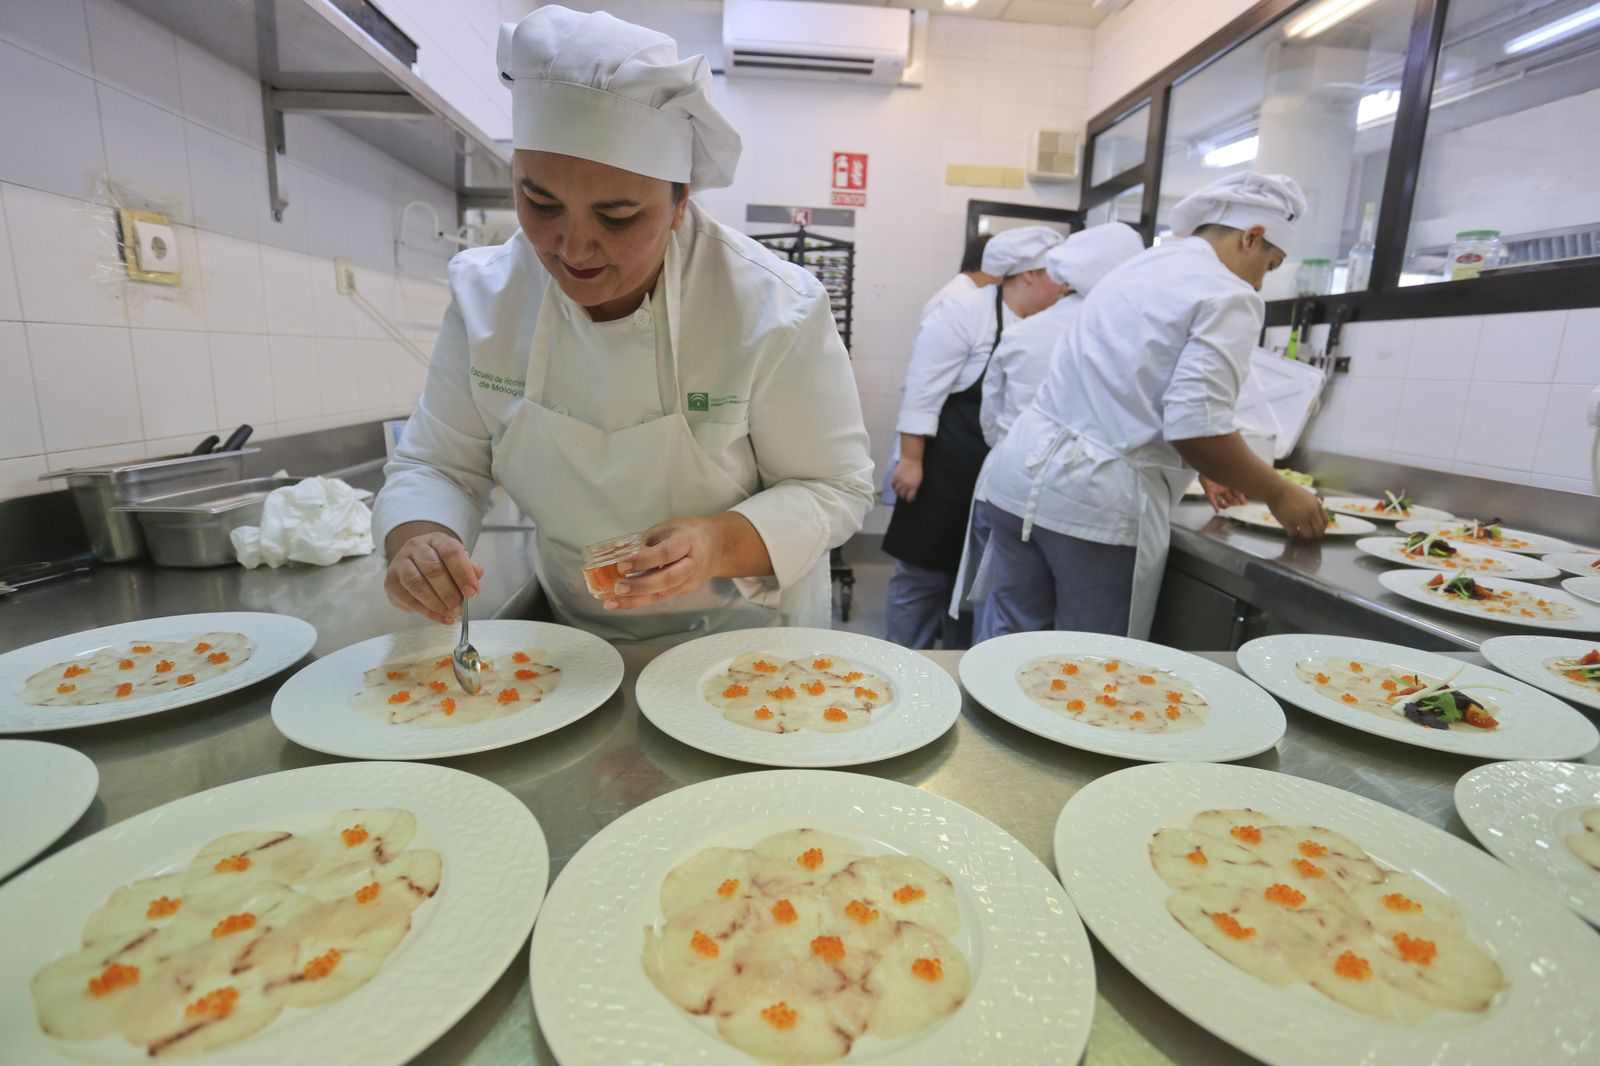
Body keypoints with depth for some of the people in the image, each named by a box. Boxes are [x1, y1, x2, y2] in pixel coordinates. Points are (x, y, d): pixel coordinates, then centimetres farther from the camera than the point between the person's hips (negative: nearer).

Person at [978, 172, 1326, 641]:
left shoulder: (1138, 268, 20)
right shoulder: (1228, 296, -5)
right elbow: (1195, 427, -16)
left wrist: (1213, 472, 35)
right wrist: (1279, 494, 1)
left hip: (1021, 475, 8)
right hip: (1097, 500, -7)